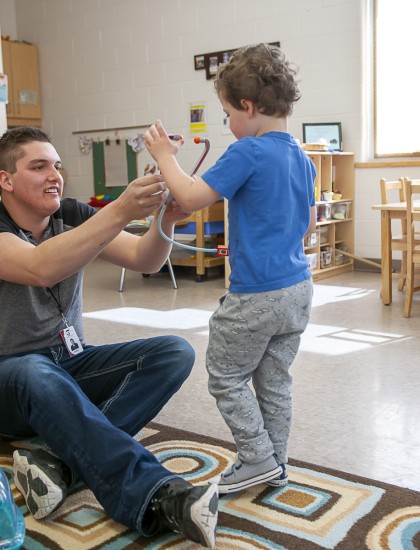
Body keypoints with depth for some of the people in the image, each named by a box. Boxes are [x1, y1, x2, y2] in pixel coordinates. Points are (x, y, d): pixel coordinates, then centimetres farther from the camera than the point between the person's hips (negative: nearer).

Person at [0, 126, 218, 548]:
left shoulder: (73, 217, 2)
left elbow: (144, 260, -7)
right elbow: (40, 269, -36)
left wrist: (166, 220, -29)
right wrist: (120, 212, -43)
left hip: (70, 364, 6)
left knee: (174, 353, -15)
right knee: (37, 374, -40)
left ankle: (61, 460, -30)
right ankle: (155, 497, -45)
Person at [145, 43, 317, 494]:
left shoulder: (249, 153, -17)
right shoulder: (302, 158, 9)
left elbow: (191, 197, -19)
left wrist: (164, 155, -5)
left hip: (257, 294, -8)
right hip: (298, 287, 8)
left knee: (226, 377, 10)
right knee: (274, 379, 18)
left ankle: (259, 459, 13)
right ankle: (275, 465, 29)